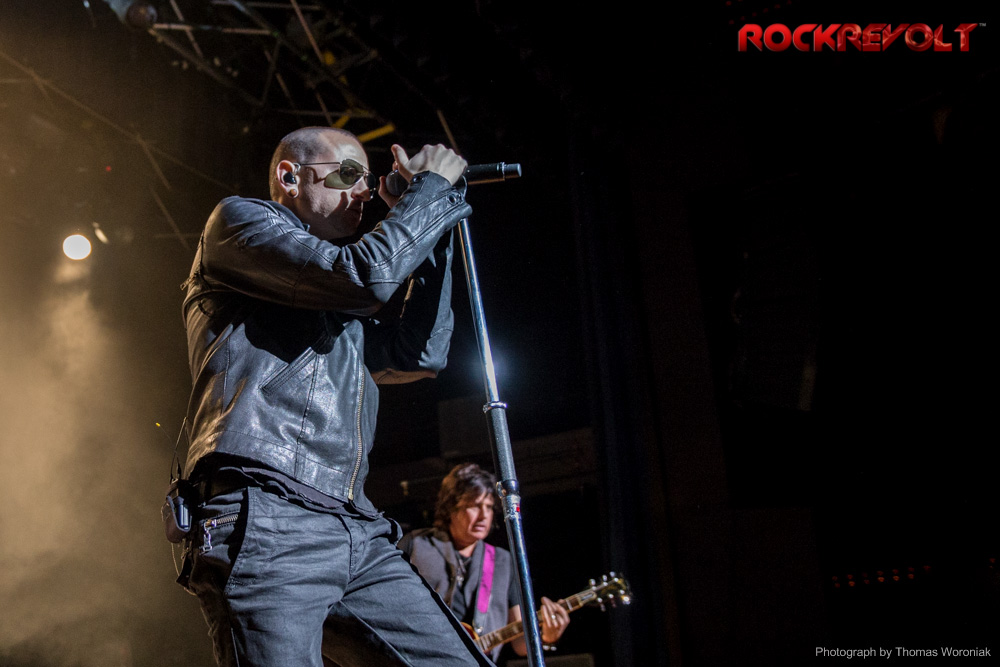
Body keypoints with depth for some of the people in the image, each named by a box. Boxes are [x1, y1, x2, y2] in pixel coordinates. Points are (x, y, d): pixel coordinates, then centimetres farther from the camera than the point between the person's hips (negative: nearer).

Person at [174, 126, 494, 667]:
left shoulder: (342, 305, 29)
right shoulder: (237, 220, 8)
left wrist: (434, 220, 20)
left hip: (358, 535, 7)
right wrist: (431, 187, 6)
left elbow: (420, 355, 18)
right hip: (261, 520, -7)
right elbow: (367, 276, -8)